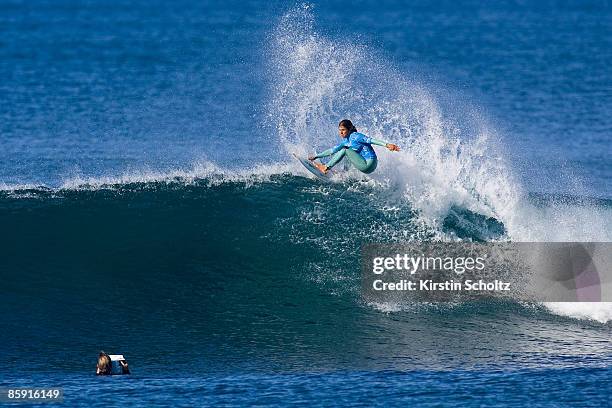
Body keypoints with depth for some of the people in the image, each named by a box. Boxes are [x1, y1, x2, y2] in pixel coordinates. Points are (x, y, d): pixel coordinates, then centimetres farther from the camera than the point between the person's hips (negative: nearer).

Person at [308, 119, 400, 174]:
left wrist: (386, 145, -34)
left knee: (345, 150, -10)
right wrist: (317, 156, 22)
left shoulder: (355, 136, -12)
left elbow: (371, 140, -22)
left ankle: (326, 168, -4)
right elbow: (333, 150, 21)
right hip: (365, 165, 10)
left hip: (368, 165, -10)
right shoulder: (346, 141, 14)